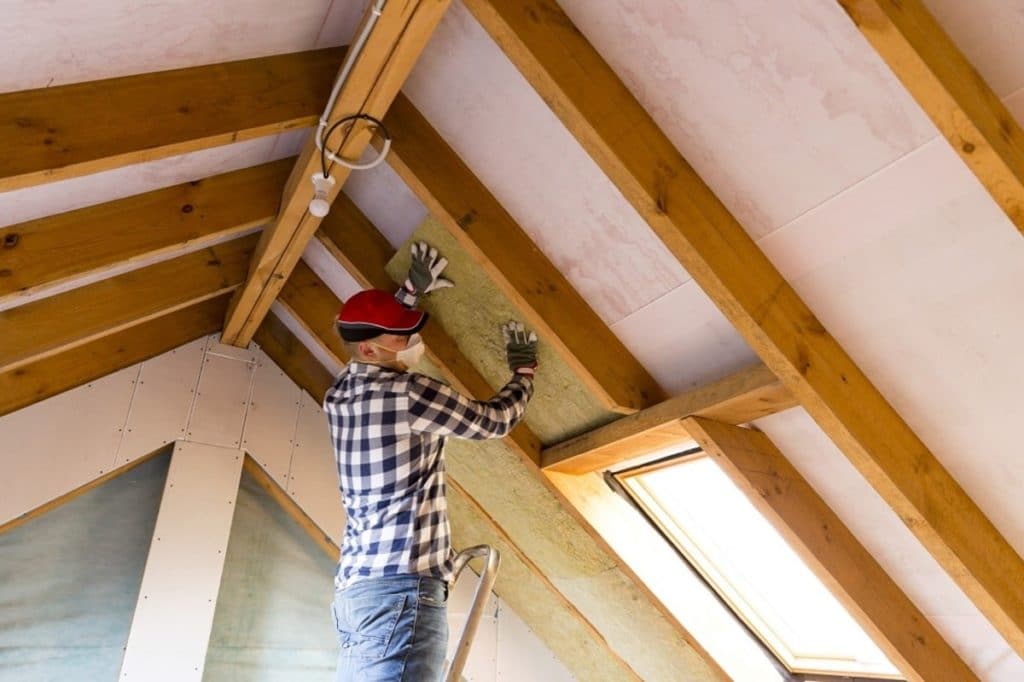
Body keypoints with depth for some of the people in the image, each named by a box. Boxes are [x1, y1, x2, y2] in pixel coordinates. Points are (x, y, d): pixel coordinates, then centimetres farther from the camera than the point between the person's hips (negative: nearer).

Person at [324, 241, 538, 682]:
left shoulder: (340, 394, 13)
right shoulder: (411, 394, -11)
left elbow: (369, 329, 35)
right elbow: (494, 421, 2)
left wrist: (412, 291, 33)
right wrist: (524, 373, 18)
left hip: (355, 586, 9)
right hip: (400, 587, -9)